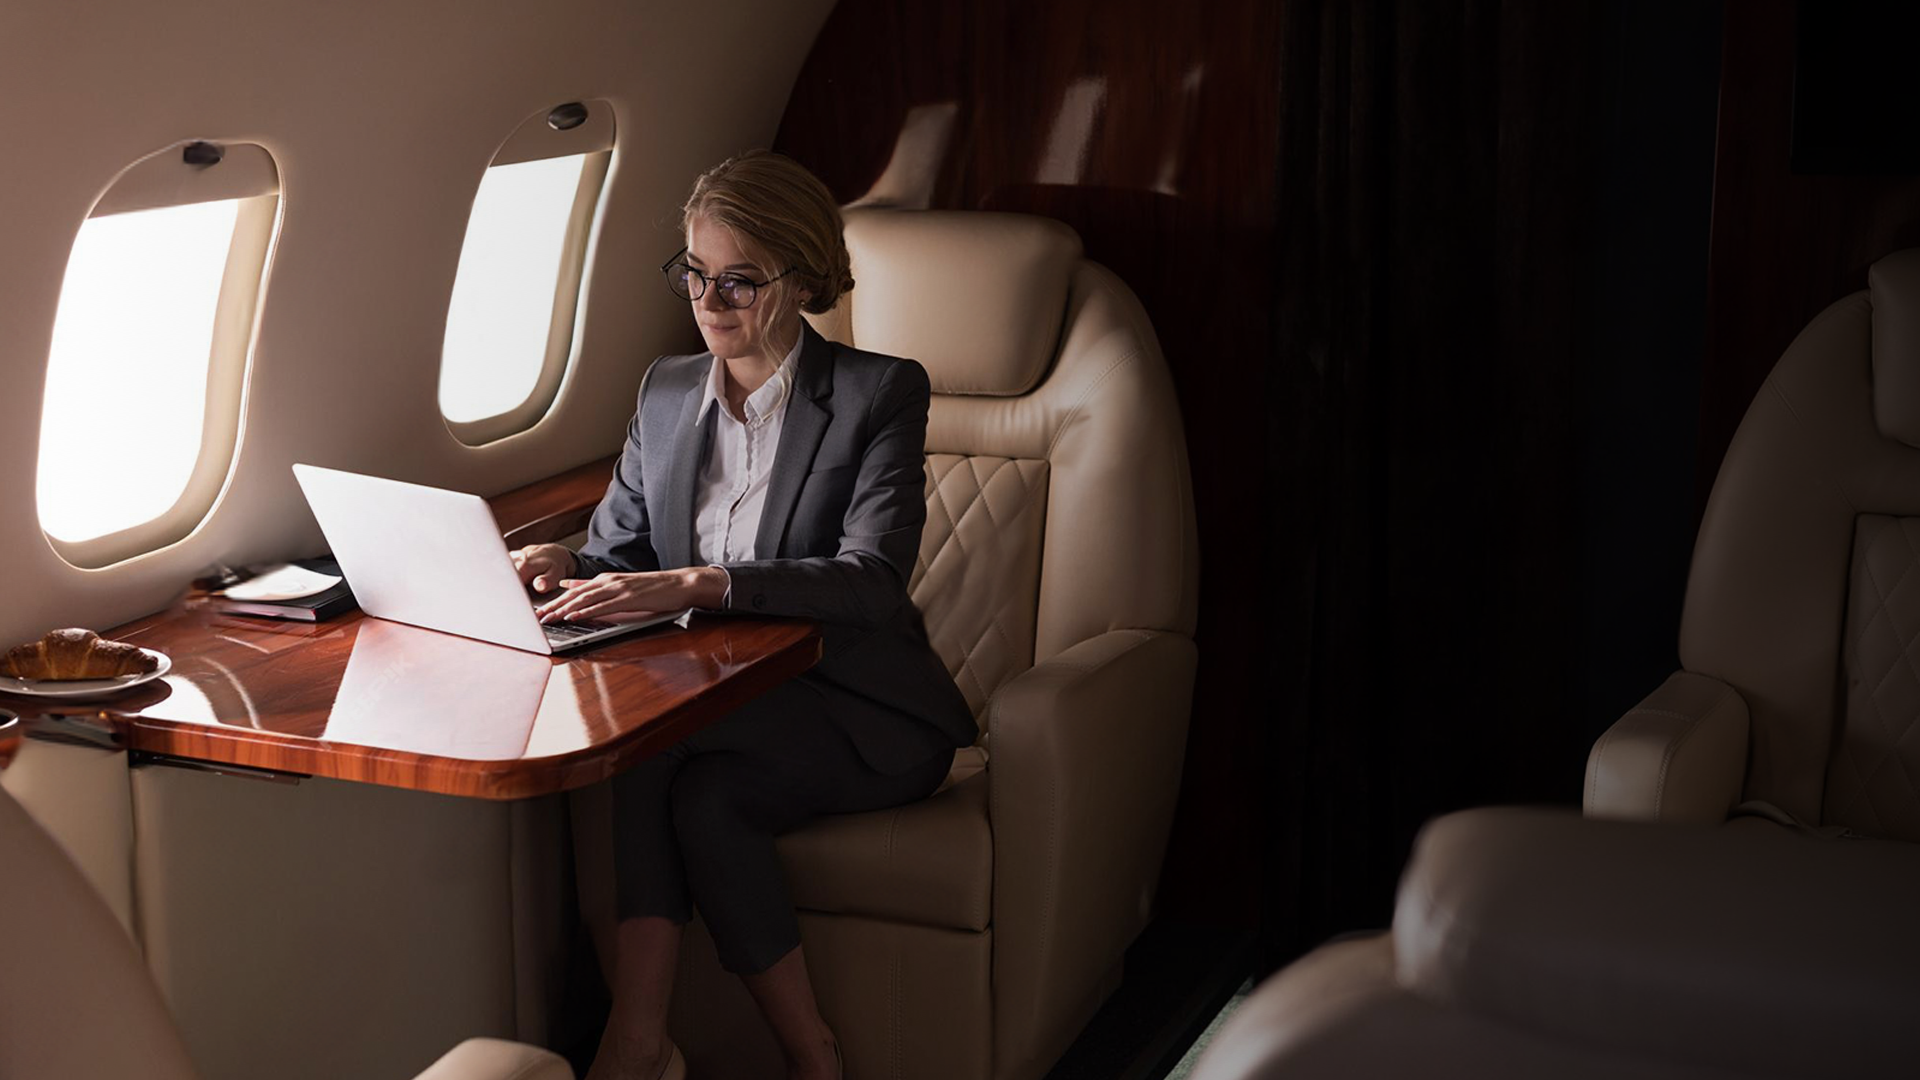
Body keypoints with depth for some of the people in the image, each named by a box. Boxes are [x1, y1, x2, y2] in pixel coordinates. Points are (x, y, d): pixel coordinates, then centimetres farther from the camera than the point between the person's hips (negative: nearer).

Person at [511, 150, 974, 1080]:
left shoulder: (878, 394, -6)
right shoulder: (666, 391, 12)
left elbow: (872, 581, -21)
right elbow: (618, 550, 14)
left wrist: (696, 583, -33)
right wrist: (564, 567, -12)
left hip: (862, 719, -4)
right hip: (722, 706, 4)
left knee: (702, 789, -33)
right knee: (695, 794, -32)